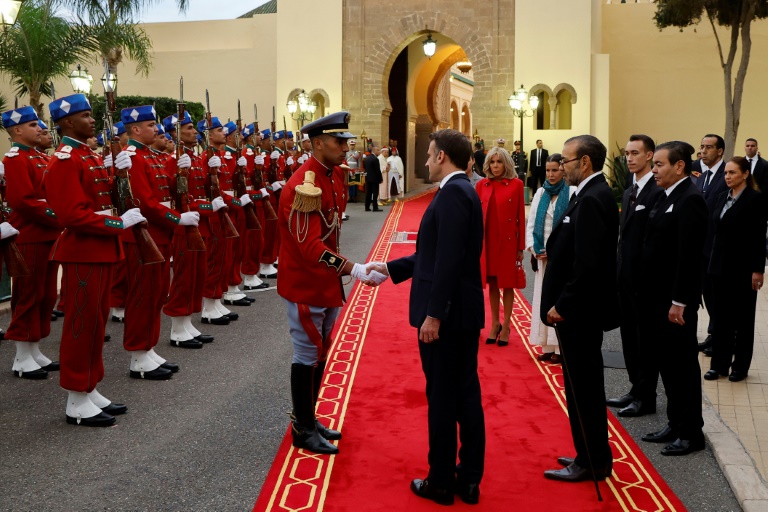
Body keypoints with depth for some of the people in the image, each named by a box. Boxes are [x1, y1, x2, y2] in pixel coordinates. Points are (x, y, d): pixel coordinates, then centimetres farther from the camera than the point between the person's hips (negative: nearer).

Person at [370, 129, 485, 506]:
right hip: (464, 311, 10)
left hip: (447, 313, -10)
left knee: (442, 399, 1)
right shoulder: (463, 191, 15)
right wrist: (390, 268, 21)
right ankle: (469, 480, 21)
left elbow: (449, 260, -24)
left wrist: (433, 314, -24)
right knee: (466, 395, 12)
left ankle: (441, 483, 13)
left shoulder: (452, 192, -17)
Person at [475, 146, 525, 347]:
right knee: (492, 283, 11)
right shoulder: (482, 185, 3)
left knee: (507, 283, 6)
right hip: (487, 240, 3)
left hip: (508, 240, -2)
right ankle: (495, 324, 23)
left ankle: (506, 327, 16)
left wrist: (521, 246, -5)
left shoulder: (516, 184, -4)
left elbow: (521, 216, -4)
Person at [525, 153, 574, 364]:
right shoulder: (540, 194, 10)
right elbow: (531, 224, 10)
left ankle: (560, 347, 1)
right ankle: (547, 347, 11)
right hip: (543, 256, 5)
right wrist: (534, 249, -3)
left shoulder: (572, 193, -5)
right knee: (544, 299, 5)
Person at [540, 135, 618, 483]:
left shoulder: (591, 200, -20)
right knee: (585, 385, 18)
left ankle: (591, 463, 14)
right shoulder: (594, 194, 11)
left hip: (578, 311, -10)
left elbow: (587, 264, -26)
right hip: (579, 309, 10)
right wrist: (560, 303, 10)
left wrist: (561, 305, -19)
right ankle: (592, 456, 30)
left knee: (582, 387, 1)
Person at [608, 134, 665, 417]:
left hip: (647, 277, -9)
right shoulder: (628, 193, 14)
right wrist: (618, 269, 13)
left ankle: (646, 397, 12)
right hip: (626, 277, 9)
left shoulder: (659, 191, -15)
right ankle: (636, 389, 27)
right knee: (630, 336, 15)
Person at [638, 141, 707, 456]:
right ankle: (675, 423, 27)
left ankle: (691, 432, 14)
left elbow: (689, 256, -21)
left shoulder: (690, 200, -16)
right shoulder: (667, 198, 12)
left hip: (676, 300, -9)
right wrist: (646, 292, 12)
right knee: (665, 361, 15)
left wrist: (679, 302, -22)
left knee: (682, 364, 2)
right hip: (657, 297, 9)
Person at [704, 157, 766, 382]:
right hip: (721, 265, 6)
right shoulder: (723, 197, 10)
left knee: (742, 317, 7)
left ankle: (740, 365, 16)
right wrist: (713, 261, 9)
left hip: (743, 266, -6)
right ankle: (720, 364, 16)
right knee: (722, 316, 9)